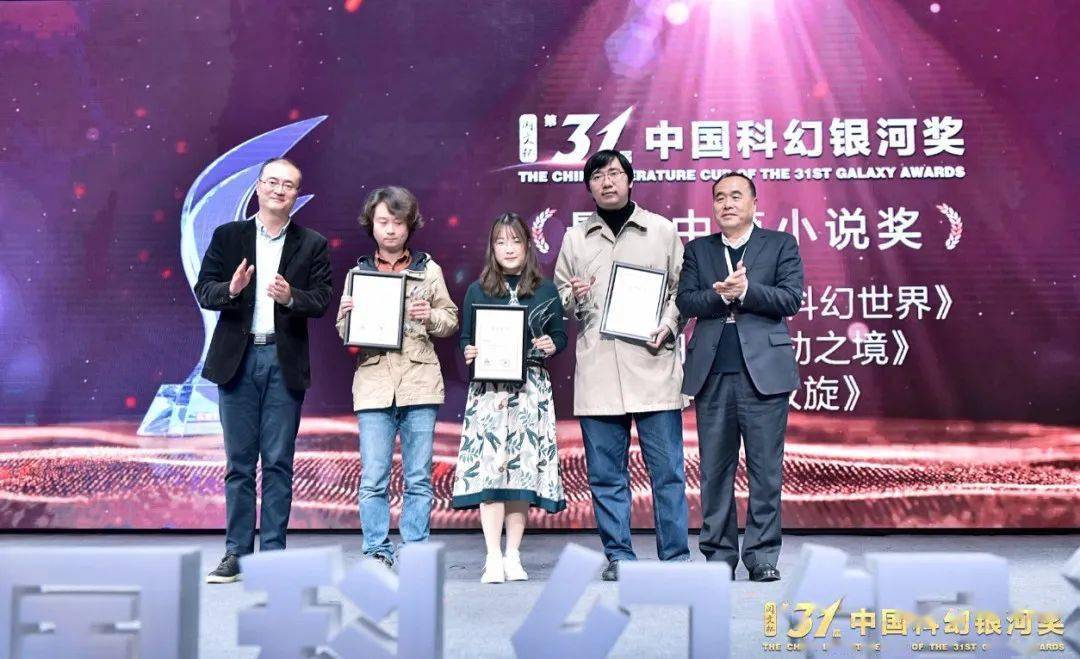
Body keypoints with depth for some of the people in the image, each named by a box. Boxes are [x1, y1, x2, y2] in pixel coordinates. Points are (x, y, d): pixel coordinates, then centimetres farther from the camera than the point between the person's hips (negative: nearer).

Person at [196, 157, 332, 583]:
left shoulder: (312, 245, 7)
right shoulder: (227, 236, 9)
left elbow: (321, 302, 0)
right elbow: (203, 291, 3)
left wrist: (291, 297, -20)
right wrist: (231, 289, -17)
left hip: (284, 362, 0)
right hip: (237, 359, 1)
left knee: (278, 463, 2)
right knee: (239, 463, 5)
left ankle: (273, 553, 10)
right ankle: (236, 553, 13)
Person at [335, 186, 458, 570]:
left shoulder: (428, 270, 10)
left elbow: (451, 320, 12)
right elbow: (344, 335, 12)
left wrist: (430, 316, -8)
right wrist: (348, 316, -9)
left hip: (419, 382, 0)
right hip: (373, 382, 0)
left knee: (418, 477, 3)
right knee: (373, 479, -2)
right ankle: (377, 553, 7)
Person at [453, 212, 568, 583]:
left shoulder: (545, 291, 9)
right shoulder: (477, 291, 9)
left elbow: (560, 336, 12)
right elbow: (465, 338, 11)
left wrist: (551, 346, -8)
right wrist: (468, 353, -9)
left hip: (531, 389, 1)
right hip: (488, 390, 0)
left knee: (524, 466, -1)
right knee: (488, 467, -9)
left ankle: (513, 555, 9)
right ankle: (493, 557, -4)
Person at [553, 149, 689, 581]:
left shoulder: (661, 231, 9)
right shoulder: (575, 239, 13)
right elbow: (559, 300, 17)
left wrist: (668, 326, -6)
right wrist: (572, 298, -5)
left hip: (652, 365, -1)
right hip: (597, 371, 2)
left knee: (667, 471, 1)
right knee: (606, 474, 6)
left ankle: (675, 557, 12)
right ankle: (618, 556, 16)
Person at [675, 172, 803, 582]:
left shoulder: (781, 244, 9)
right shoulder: (698, 250, 16)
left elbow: (792, 299, -2)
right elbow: (684, 301, 3)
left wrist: (746, 291, -14)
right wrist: (721, 294, -13)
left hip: (763, 371, -2)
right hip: (711, 374, 2)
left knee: (765, 469, 0)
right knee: (714, 470, 5)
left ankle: (762, 555, 10)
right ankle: (718, 554, 14)